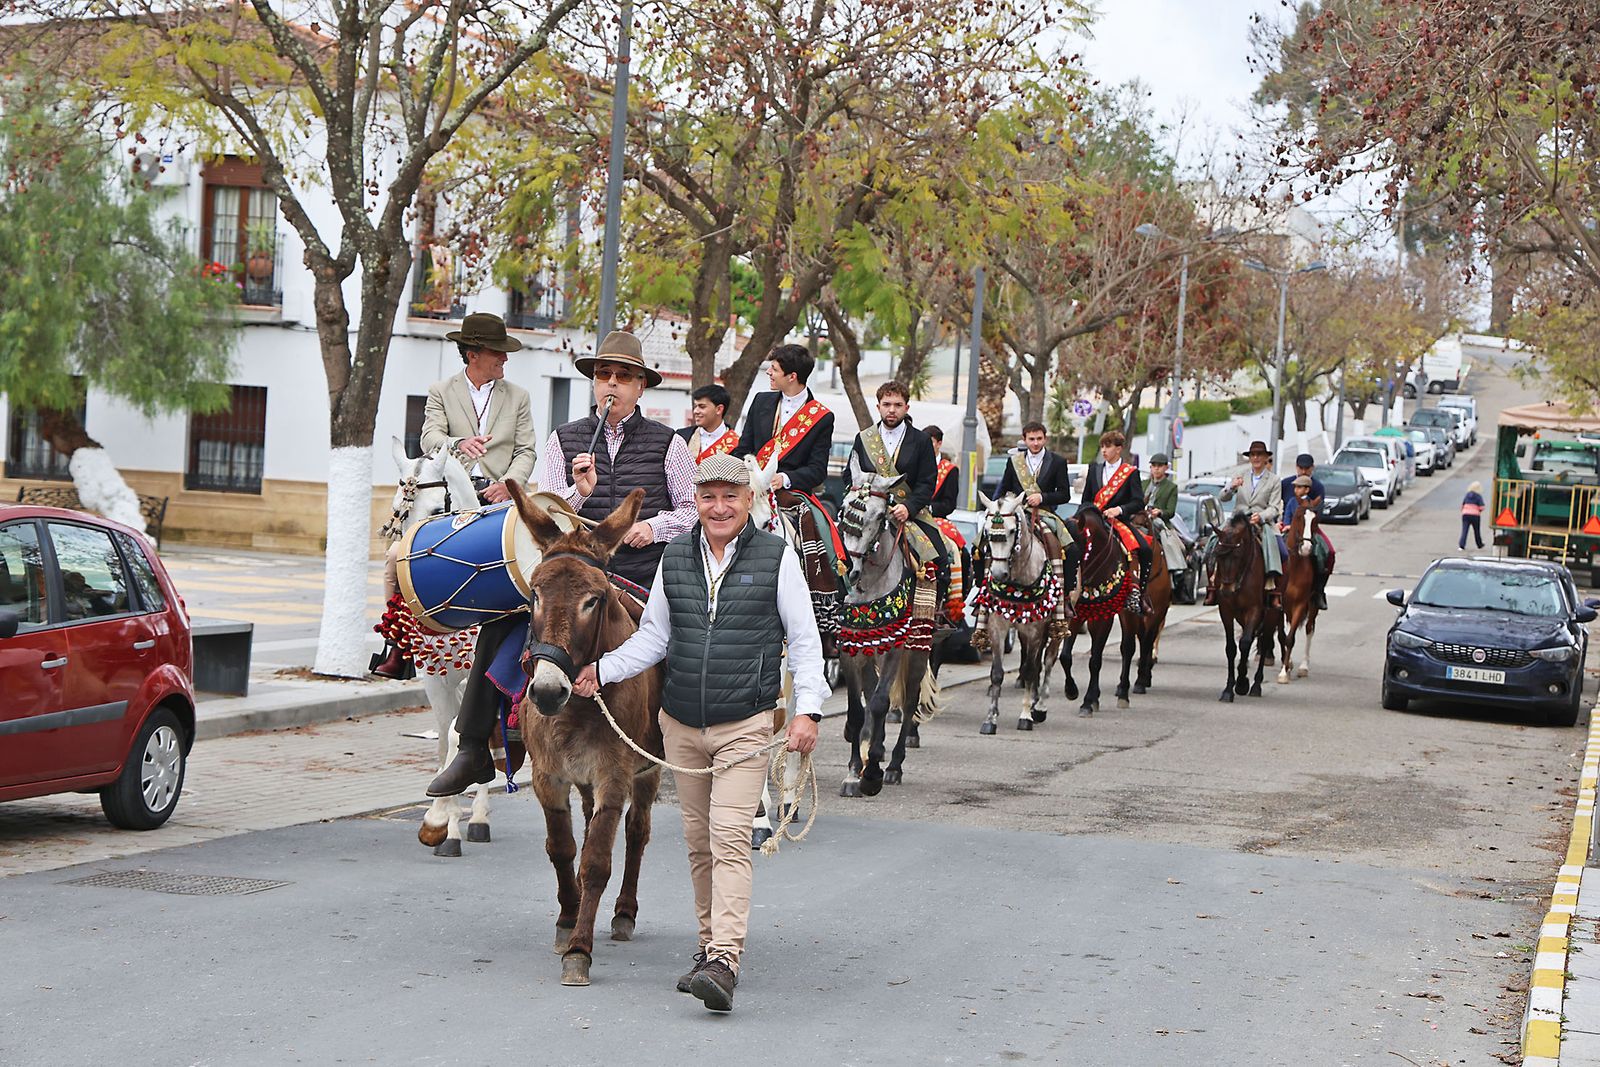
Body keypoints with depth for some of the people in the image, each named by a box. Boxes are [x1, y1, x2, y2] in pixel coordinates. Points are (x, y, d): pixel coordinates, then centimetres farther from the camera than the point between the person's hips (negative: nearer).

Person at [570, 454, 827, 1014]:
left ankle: (724, 965, -22)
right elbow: (653, 635, 14)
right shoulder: (675, 558, 7)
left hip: (746, 725, -4)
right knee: (698, 840, 11)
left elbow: (804, 640, -3)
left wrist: (807, 709, -12)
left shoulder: (777, 557, -4)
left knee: (730, 837, -14)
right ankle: (710, 943, 25)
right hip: (680, 724, 4)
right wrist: (602, 671, 2)